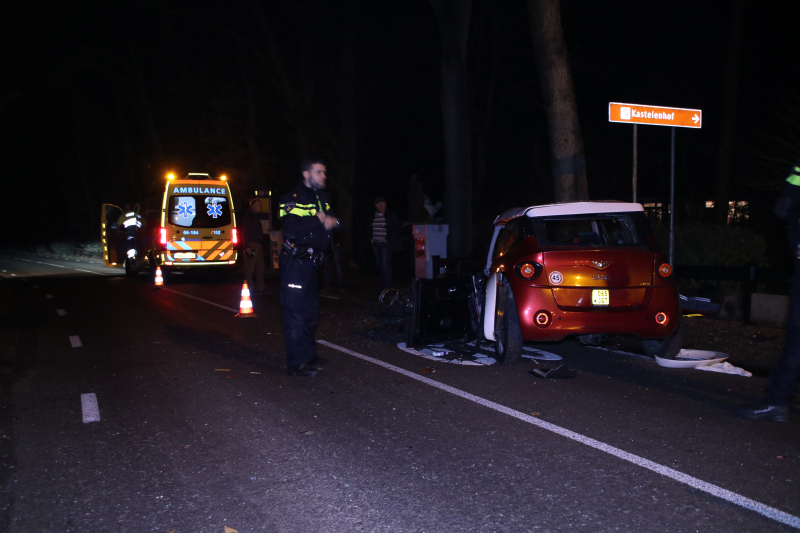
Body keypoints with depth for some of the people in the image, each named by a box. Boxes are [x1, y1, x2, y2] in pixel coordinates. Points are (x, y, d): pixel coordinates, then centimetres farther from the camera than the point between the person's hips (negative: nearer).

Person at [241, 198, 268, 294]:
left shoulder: (257, 216, 17)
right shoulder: (248, 217, -6)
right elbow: (245, 232, -13)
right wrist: (247, 246, -21)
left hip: (258, 245, 9)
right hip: (251, 245, -9)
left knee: (260, 267, 11)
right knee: (250, 268, -6)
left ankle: (260, 288, 18)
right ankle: (250, 289, -3)